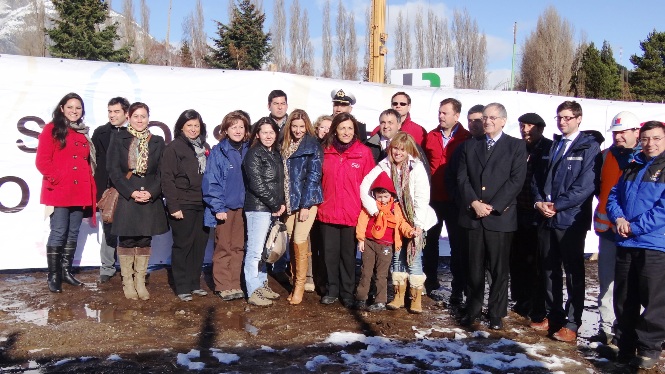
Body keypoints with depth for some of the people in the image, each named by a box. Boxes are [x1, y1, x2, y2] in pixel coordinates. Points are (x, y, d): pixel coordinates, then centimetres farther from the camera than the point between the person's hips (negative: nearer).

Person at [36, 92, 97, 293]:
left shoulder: (83, 133, 17)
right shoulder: (51, 129, 0)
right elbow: (42, 161, -6)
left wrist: (91, 188, 9)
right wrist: (58, 179, -15)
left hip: (80, 193, 6)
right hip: (59, 192, -6)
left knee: (73, 234, 10)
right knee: (58, 234, -5)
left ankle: (66, 271, 21)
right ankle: (53, 276, 4)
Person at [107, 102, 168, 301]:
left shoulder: (157, 141, 8)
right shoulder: (119, 139, 3)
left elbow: (162, 172, 4)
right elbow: (113, 170, -3)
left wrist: (151, 192, -11)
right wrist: (131, 192, -12)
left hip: (150, 199, 2)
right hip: (125, 197, -2)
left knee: (145, 240, 6)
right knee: (126, 240, 2)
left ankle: (140, 281, 16)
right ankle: (127, 281, 14)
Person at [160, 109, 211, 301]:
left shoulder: (205, 147, 14)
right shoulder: (173, 148, -4)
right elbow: (167, 179, -9)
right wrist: (173, 206, -14)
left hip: (203, 206, 5)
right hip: (183, 206, -5)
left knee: (200, 245, 8)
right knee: (183, 246, 2)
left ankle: (195, 283, 20)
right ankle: (182, 287, 11)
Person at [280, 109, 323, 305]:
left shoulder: (313, 146, -5)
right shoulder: (285, 145, 12)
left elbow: (313, 176, -10)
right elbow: (282, 175, 14)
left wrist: (305, 205, -15)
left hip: (307, 200, -5)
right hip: (290, 201, 5)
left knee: (300, 241, -9)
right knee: (292, 242, 5)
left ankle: (299, 287, 3)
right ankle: (295, 282, 17)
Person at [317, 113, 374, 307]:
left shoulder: (364, 152, -2)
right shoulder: (325, 151, 4)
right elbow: (317, 180, 12)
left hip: (352, 213, -2)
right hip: (327, 211, 2)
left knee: (348, 253, 9)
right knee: (330, 252, 9)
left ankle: (347, 293, 22)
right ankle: (332, 290, 24)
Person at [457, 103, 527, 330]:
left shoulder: (516, 146, 3)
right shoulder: (470, 145, 13)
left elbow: (516, 181, -6)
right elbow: (462, 178, 5)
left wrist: (492, 206, -13)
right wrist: (474, 203, -10)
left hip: (500, 216, -2)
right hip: (472, 215, 3)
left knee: (499, 269, 5)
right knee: (473, 267, 9)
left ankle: (496, 313, 17)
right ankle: (472, 311, 20)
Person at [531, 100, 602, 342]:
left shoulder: (590, 147, -5)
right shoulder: (551, 146, 15)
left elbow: (586, 185, -14)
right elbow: (538, 177, 14)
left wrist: (556, 205, -15)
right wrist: (539, 202, -3)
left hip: (571, 219, -6)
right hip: (546, 218, 6)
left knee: (574, 272, 3)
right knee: (549, 269, 13)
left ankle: (572, 323, 11)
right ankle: (552, 315, 26)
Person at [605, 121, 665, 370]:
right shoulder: (632, 167, 16)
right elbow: (613, 196, 14)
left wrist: (636, 227, -16)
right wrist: (618, 218, -5)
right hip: (625, 244, 6)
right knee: (624, 299, 12)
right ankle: (625, 346, 24)